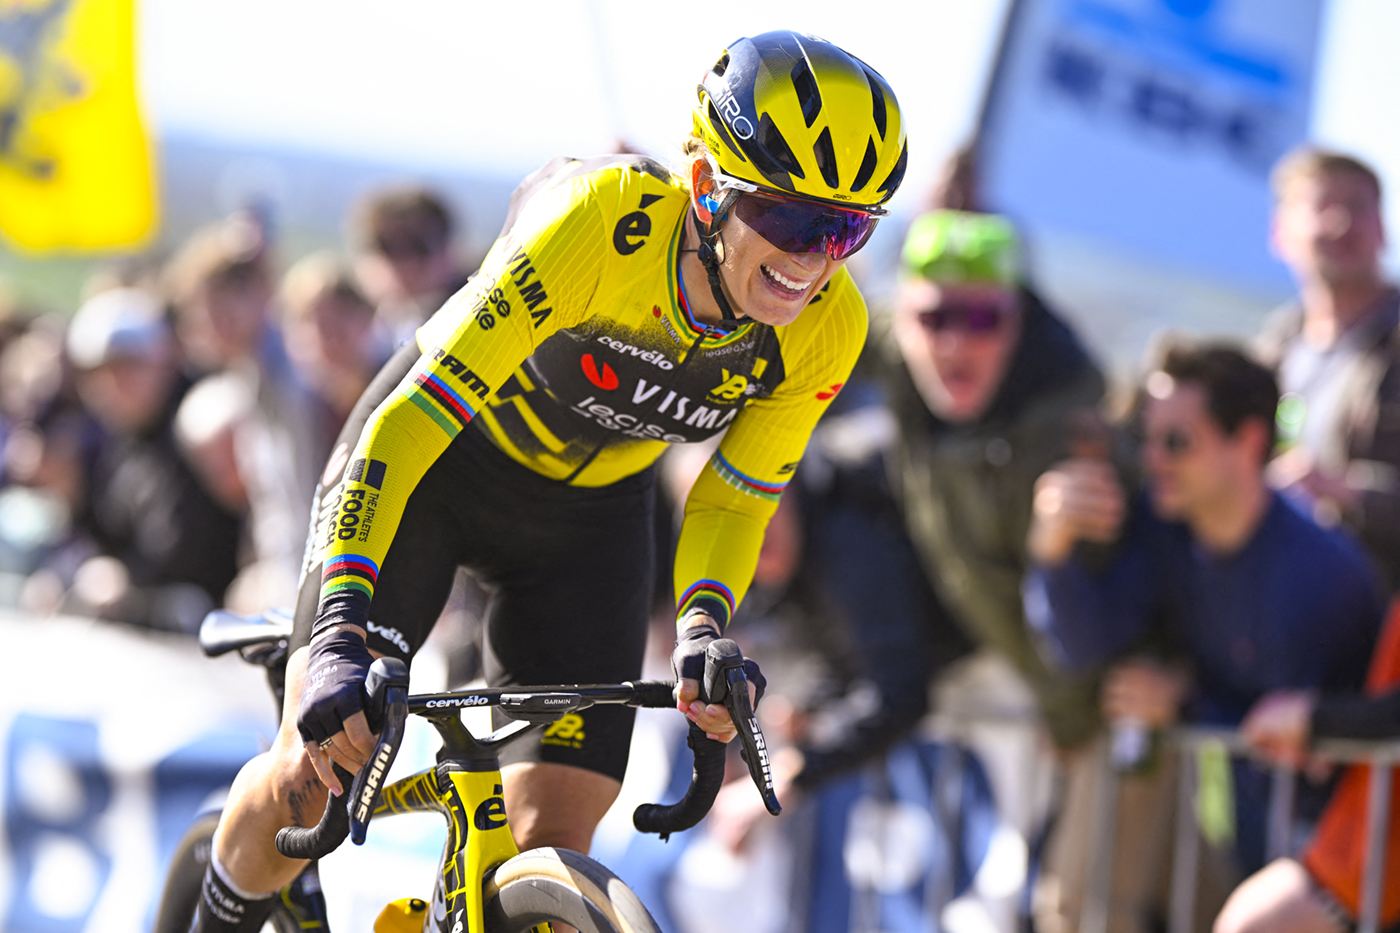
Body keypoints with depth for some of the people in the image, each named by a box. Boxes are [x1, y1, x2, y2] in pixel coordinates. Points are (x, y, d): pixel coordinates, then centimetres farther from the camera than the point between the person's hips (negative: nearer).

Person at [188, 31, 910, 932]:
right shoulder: (603, 223, -37)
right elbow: (412, 420, -38)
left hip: (588, 517, 3)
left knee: (553, 847, -10)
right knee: (315, 771, -14)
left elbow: (734, 500, -9)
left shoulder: (826, 328, -24)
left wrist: (703, 630, -30)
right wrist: (341, 632, -47)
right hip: (444, 453, -3)